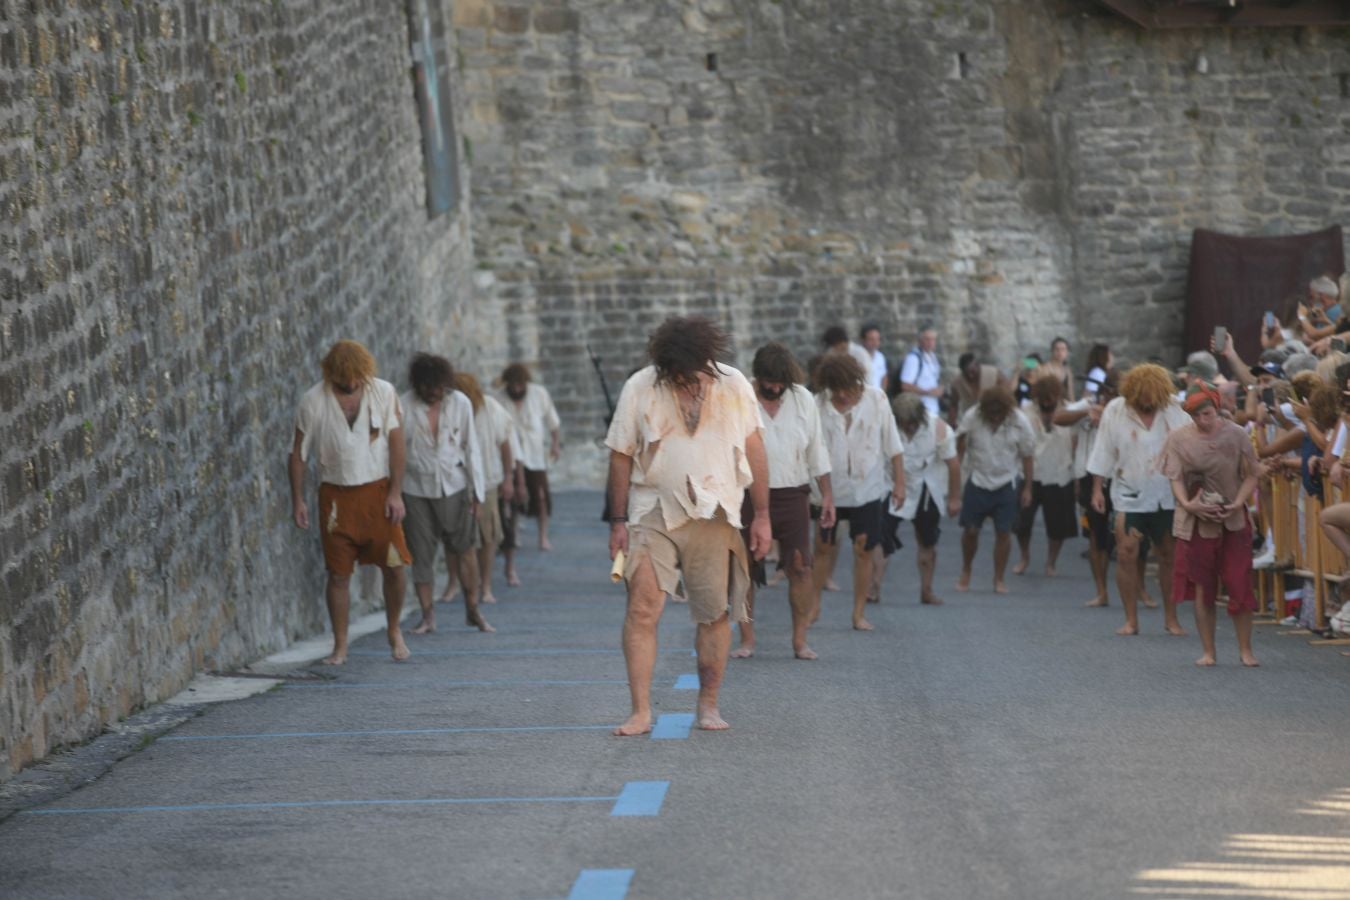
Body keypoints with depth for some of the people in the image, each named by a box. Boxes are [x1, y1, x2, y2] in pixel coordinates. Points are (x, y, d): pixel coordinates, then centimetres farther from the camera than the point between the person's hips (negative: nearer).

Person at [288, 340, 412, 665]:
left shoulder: (383, 392, -3)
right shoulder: (313, 401, -5)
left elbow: (395, 442, -2)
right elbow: (299, 452, 2)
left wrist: (396, 492, -7)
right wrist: (297, 500, -1)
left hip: (378, 491, 0)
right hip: (336, 495, 0)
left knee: (394, 566, -2)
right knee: (338, 573, 0)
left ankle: (394, 631, 20)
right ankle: (340, 646, 9)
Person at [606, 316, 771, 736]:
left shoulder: (733, 385, -1)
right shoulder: (639, 389, -5)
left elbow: (754, 449, 6)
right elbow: (621, 456, 2)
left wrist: (762, 516, 5)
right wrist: (618, 521, 1)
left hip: (714, 515, 2)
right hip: (654, 512, -1)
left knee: (715, 614, 4)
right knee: (642, 607, -13)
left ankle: (708, 707, 17)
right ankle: (641, 712, -11)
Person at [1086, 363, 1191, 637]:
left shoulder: (1173, 409, 0)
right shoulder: (1115, 411, -5)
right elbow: (1104, 454, 0)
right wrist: (1097, 489, -2)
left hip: (1168, 497, 2)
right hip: (1130, 498, -2)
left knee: (1169, 556, 7)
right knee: (1127, 554, -8)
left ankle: (1171, 619, 18)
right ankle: (1131, 620, 1)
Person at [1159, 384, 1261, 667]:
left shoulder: (1236, 436, -3)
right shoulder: (1179, 439, 0)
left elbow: (1251, 475, 0)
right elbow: (1175, 479, -2)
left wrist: (1238, 503, -15)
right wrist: (1186, 503, -21)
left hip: (1233, 520, -1)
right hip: (1196, 522, 1)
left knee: (1241, 587, -4)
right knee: (1202, 590, 5)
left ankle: (1245, 650, 5)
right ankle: (1208, 652, 12)